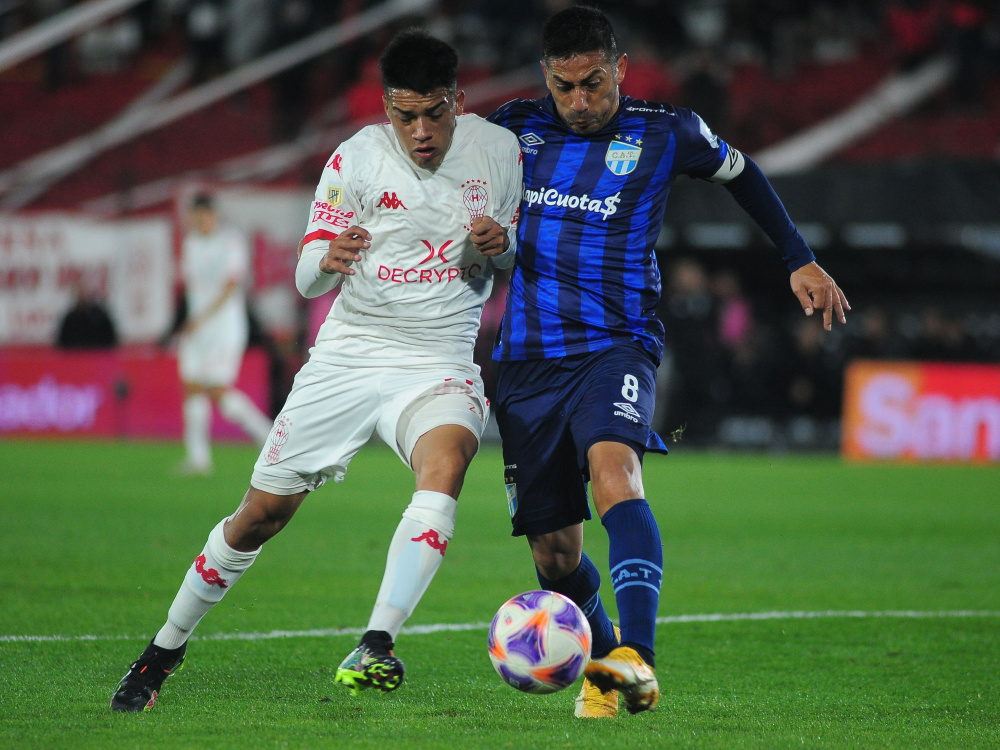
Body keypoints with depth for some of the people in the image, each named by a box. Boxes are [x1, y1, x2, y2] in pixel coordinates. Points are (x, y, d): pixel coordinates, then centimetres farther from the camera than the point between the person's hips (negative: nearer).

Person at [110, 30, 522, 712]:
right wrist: (328, 261, -29)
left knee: (446, 461, -34)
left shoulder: (500, 150, -1)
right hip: (349, 352, 0)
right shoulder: (357, 158, -6)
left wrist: (498, 245, -11)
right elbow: (307, 279, -4)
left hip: (439, 364, 0)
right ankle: (164, 651, 24)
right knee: (262, 514, 2)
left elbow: (515, 253, 13)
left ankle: (376, 650, -41)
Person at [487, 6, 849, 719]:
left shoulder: (665, 135, 2)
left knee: (613, 467, -33)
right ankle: (603, 666, 26)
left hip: (616, 345, -3)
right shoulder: (514, 127, 6)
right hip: (529, 358, 3)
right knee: (554, 555, 1)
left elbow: (739, 171, 22)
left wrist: (800, 260, 23)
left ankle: (637, 660, -46)